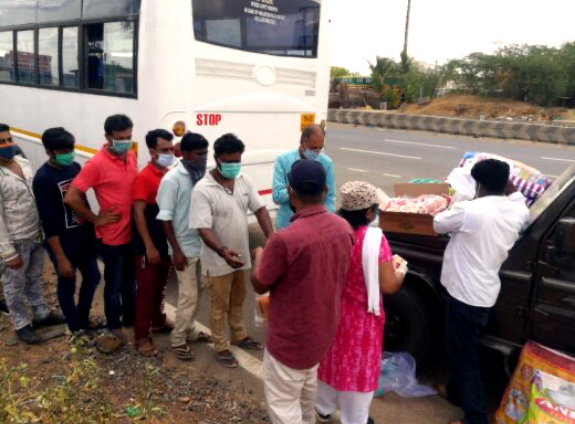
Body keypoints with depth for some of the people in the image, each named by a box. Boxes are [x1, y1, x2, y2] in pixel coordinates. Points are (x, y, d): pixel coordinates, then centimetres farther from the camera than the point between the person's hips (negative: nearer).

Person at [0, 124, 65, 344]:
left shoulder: (24, 163, 0)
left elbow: (38, 194, 10)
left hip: (37, 234, 7)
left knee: (35, 277, 23)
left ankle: (41, 313, 41)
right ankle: (22, 324, 30)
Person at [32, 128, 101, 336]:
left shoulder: (76, 167, 0)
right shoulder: (43, 178, -20)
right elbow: (48, 223, -20)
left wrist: (93, 231, 14)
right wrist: (61, 258, -19)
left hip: (84, 238, 7)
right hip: (63, 243, -7)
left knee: (93, 278, 19)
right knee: (67, 286, 13)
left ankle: (83, 318, 43)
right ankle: (76, 327, 35)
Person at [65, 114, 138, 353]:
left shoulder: (131, 157, 3)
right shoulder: (97, 164, -18)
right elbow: (71, 198, -20)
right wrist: (96, 220, -13)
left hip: (133, 233, 6)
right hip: (112, 237, -6)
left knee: (130, 280, 22)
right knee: (114, 285, 8)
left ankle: (130, 317, 41)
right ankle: (115, 332, 23)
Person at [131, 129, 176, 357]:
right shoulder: (144, 177, -15)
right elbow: (138, 213, -19)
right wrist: (149, 246, -21)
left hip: (167, 243, 7)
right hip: (149, 247, -7)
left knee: (160, 286, 21)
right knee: (146, 290, 2)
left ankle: (158, 321, 40)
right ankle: (141, 337, 13)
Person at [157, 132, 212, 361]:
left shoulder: (203, 175, 2)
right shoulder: (172, 179, -16)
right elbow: (165, 218, -14)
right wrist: (176, 250, -16)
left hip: (203, 244, 6)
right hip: (185, 247, -6)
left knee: (198, 290, 16)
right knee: (188, 295, 0)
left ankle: (189, 330, 34)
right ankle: (178, 339, 17)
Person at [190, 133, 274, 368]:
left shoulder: (245, 181, -4)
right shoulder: (202, 189, -22)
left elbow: (260, 209, -2)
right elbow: (203, 228, -26)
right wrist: (222, 251, -41)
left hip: (241, 255, 6)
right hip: (218, 260, -5)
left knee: (237, 300, 25)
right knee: (220, 305, 11)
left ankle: (239, 336, 45)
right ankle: (221, 348, 29)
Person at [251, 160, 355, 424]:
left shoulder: (286, 239, -31)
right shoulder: (344, 228, -9)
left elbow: (260, 286, -15)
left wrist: (260, 256, 5)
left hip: (291, 337, -7)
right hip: (323, 329, 7)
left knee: (281, 402, 11)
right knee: (307, 386, 32)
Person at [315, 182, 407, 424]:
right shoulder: (373, 239, -24)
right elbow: (388, 286, -21)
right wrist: (401, 270, -1)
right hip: (361, 318, -5)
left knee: (330, 359, 24)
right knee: (358, 367, 14)